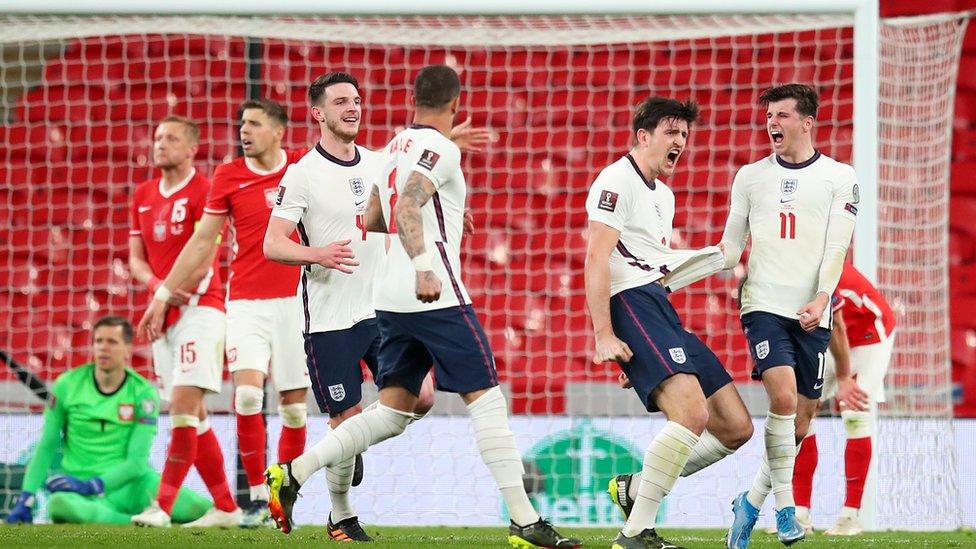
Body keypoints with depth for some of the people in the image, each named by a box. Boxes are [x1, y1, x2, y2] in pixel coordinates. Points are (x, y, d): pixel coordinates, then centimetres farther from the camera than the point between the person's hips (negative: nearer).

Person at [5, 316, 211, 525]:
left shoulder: (143, 392, -2)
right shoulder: (68, 385, 1)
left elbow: (137, 462, -7)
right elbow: (46, 447, 7)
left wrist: (91, 486, -20)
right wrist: (26, 498, -3)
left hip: (130, 483, 0)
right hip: (81, 485, 0)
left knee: (199, 508, -24)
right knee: (59, 503, -39)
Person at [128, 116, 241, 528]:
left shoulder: (202, 192, -7)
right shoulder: (143, 196, 14)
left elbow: (203, 259, -13)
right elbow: (136, 258, 14)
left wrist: (166, 296, -12)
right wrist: (159, 288, -6)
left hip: (199, 306, -8)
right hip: (164, 315, 8)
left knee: (183, 405, -16)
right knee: (192, 415, 8)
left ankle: (162, 506, -19)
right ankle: (226, 508, 15)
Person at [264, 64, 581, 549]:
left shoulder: (397, 146, 17)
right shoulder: (439, 149, -9)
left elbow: (373, 220, 29)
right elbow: (407, 205, -25)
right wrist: (423, 267, -38)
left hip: (392, 301, 9)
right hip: (435, 296, -8)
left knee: (393, 412, 10)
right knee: (485, 397, -5)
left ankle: (293, 472, 0)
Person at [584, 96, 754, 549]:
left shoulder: (662, 195, 27)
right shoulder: (618, 181, -4)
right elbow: (596, 259, -12)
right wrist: (604, 335, -20)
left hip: (663, 310, 10)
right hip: (632, 305, -10)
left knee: (736, 428, 4)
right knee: (692, 413, -28)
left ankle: (635, 487, 13)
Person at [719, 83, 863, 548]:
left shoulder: (839, 178, 5)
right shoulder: (750, 176, 10)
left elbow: (836, 247, -2)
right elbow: (730, 249, 14)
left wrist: (821, 298, -17)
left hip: (812, 314, 1)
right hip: (763, 304, -1)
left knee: (800, 422, 2)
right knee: (783, 396, -22)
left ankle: (751, 502, 20)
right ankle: (784, 505, -15)